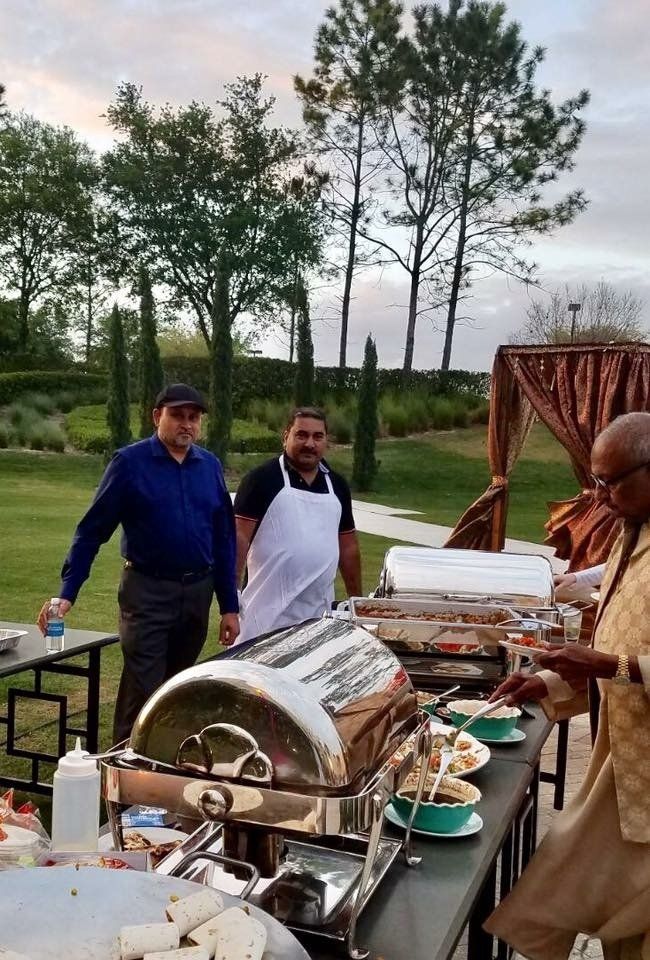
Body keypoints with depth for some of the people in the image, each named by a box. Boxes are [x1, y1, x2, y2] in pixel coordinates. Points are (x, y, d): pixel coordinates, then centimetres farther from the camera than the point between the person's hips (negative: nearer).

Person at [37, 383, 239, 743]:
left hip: (198, 592, 5)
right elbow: (92, 530, -7)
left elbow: (224, 539, 9)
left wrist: (229, 606, 7)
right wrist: (67, 593, -15)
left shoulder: (210, 466, 6)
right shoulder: (130, 462, -7)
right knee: (143, 695, -4)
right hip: (148, 592, -4)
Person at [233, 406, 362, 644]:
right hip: (268, 612, -4)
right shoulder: (262, 479, -5)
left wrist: (356, 599, 17)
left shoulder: (337, 486, 11)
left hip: (319, 614, 5)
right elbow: (240, 537, -8)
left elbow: (348, 546, 17)